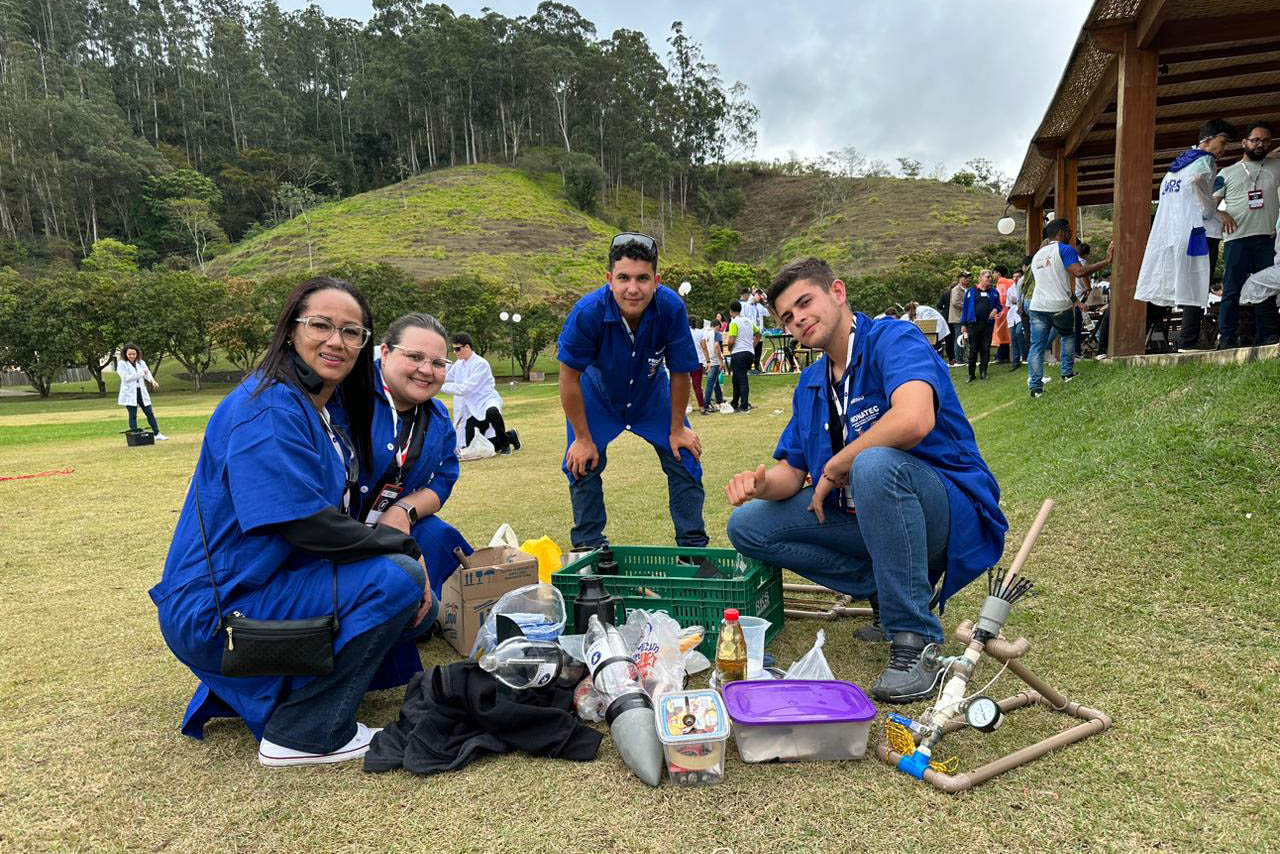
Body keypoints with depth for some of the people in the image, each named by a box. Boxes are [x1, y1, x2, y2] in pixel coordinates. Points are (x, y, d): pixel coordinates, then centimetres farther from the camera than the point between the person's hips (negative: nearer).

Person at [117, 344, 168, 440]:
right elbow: (126, 378, -13)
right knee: (133, 415, -1)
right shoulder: (122, 364, -2)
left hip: (141, 392, 4)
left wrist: (152, 380, -21)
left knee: (150, 413, 7)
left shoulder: (141, 363, 11)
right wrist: (141, 373, -16)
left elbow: (147, 373, 0)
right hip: (130, 393, -4)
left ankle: (157, 434, 15)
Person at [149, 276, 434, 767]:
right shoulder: (267, 412, -21)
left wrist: (406, 550, -6)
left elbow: (343, 517, 9)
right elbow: (311, 527, -26)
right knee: (396, 579, -22)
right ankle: (302, 734, -7)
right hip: (213, 612, -9)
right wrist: (404, 546, -13)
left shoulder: (334, 407, 7)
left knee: (419, 606, 10)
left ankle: (249, 690, 17)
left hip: (268, 585, 9)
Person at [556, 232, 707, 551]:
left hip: (652, 392, 1)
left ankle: (693, 545, 13)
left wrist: (677, 430, -8)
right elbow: (569, 376, -23)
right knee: (583, 463, -8)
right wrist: (582, 438, -15)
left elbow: (679, 373, -18)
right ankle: (588, 546, 12)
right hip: (598, 394, -1)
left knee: (684, 457, -4)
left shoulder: (672, 308, -34)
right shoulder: (588, 311, -37)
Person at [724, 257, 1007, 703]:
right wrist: (761, 482, -15)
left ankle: (914, 639, -24)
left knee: (874, 464, -39)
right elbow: (791, 471, 10)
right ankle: (886, 587, 1)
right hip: (861, 512, 8)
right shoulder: (810, 384, 10)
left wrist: (835, 468, -19)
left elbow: (914, 421, -35)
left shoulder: (893, 340, -14)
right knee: (747, 525, -2)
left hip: (947, 510, -7)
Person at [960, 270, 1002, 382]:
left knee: (985, 349, 4)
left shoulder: (993, 292, 11)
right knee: (973, 350, 0)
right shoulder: (971, 292, 5)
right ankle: (971, 374, 6)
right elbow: (966, 308, 5)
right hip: (973, 324, -2)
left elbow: (999, 306, 16)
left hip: (988, 324, 2)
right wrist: (964, 324, 2)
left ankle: (983, 373, 10)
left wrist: (996, 310, -8)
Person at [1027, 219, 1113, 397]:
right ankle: (1067, 373, 22)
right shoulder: (1064, 249, -3)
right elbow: (1079, 271, -18)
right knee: (1068, 336, 23)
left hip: (1037, 307, 4)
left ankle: (1035, 386, -5)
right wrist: (1106, 261, -13)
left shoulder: (1037, 255, 20)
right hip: (1060, 307, -4)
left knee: (1037, 346, 1)